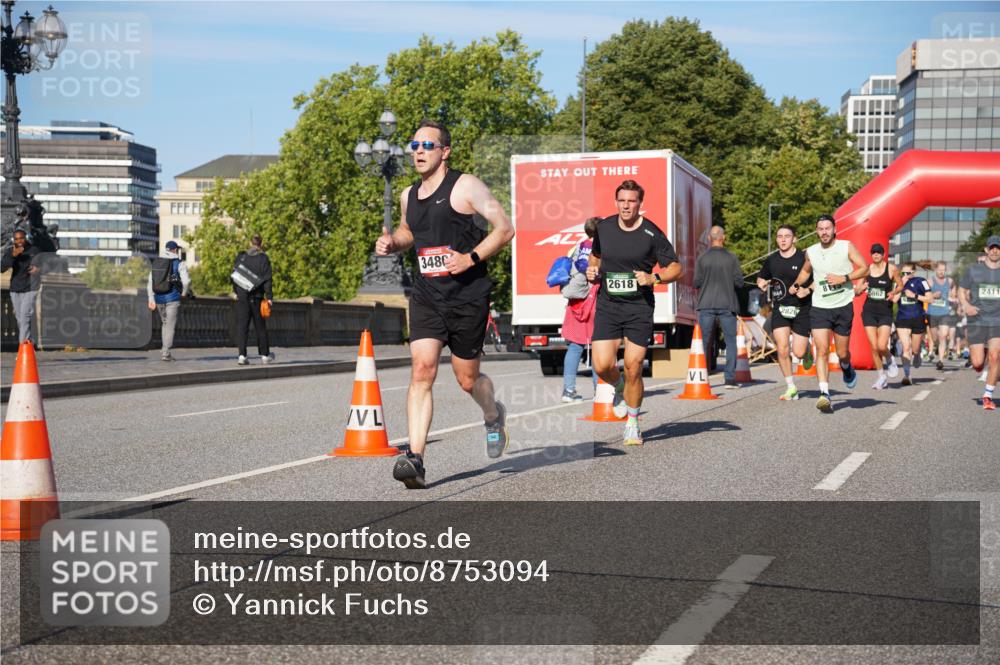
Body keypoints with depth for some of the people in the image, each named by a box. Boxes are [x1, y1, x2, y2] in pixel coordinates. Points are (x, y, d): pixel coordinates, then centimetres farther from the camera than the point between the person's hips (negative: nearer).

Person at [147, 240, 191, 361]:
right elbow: (186, 281, -14)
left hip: (159, 298, 5)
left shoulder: (156, 263, 9)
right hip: (172, 298, -5)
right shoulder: (179, 263, -5)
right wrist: (184, 292, 5)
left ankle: (165, 350, 16)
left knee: (165, 323, 20)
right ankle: (165, 352, -7)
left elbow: (150, 282, 6)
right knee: (170, 325, -2)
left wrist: (151, 299, 7)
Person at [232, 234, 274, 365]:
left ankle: (242, 356, -7)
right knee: (260, 327, 9)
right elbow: (267, 280, -8)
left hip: (242, 297, 2)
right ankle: (264, 355, 18)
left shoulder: (241, 257, 3)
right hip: (257, 297, -1)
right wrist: (269, 297, -7)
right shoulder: (263, 259, -5)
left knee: (242, 326, 2)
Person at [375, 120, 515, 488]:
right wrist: (392, 242, 9)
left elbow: (505, 228, -8)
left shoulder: (465, 186, -6)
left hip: (468, 296, -4)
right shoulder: (409, 195, 12)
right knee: (422, 370, -14)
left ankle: (494, 416, 42)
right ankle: (415, 458, -18)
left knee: (467, 379, 7)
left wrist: (472, 257, -19)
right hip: (426, 297, 4)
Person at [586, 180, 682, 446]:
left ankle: (632, 424, 16)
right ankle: (619, 388, 28)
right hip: (607, 304, 2)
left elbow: (675, 268, 1)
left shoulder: (652, 233, -5)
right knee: (602, 366, -10)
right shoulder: (604, 228, 5)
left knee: (633, 368, -5)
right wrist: (593, 272, 2)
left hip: (639, 306, -2)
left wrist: (654, 278, -17)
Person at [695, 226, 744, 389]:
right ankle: (730, 378, 0)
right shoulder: (731, 258, -3)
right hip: (727, 305, -1)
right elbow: (739, 282, -4)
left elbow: (696, 283, -2)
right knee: (731, 341, 6)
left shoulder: (702, 259, -2)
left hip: (706, 304, 1)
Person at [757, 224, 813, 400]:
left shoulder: (804, 258, -7)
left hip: (802, 309, -3)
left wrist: (807, 290, -17)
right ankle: (791, 387, 3)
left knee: (798, 353, -3)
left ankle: (807, 348, 37)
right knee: (782, 349, -11)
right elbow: (761, 278, 23)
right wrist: (762, 284, 1)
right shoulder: (771, 260, 6)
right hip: (780, 308, 3)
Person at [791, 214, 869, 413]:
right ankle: (825, 394, -20)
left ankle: (847, 369, 46)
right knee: (821, 350, -14)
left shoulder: (846, 247, -3)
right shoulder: (811, 252, 6)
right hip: (819, 307, 1)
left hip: (843, 306, -1)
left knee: (842, 353, 8)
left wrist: (844, 278, -16)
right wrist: (796, 285, 19)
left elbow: (864, 269, -5)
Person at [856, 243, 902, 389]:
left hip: (885, 311, -2)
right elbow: (856, 291, 8)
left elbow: (900, 285, 10)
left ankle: (890, 360, 20)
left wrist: (893, 292, -11)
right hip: (869, 311, 2)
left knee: (882, 346, -16)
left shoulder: (892, 269, -2)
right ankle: (882, 377, 14)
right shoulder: (867, 269, 4)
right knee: (873, 347, -1)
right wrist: (860, 289, -15)